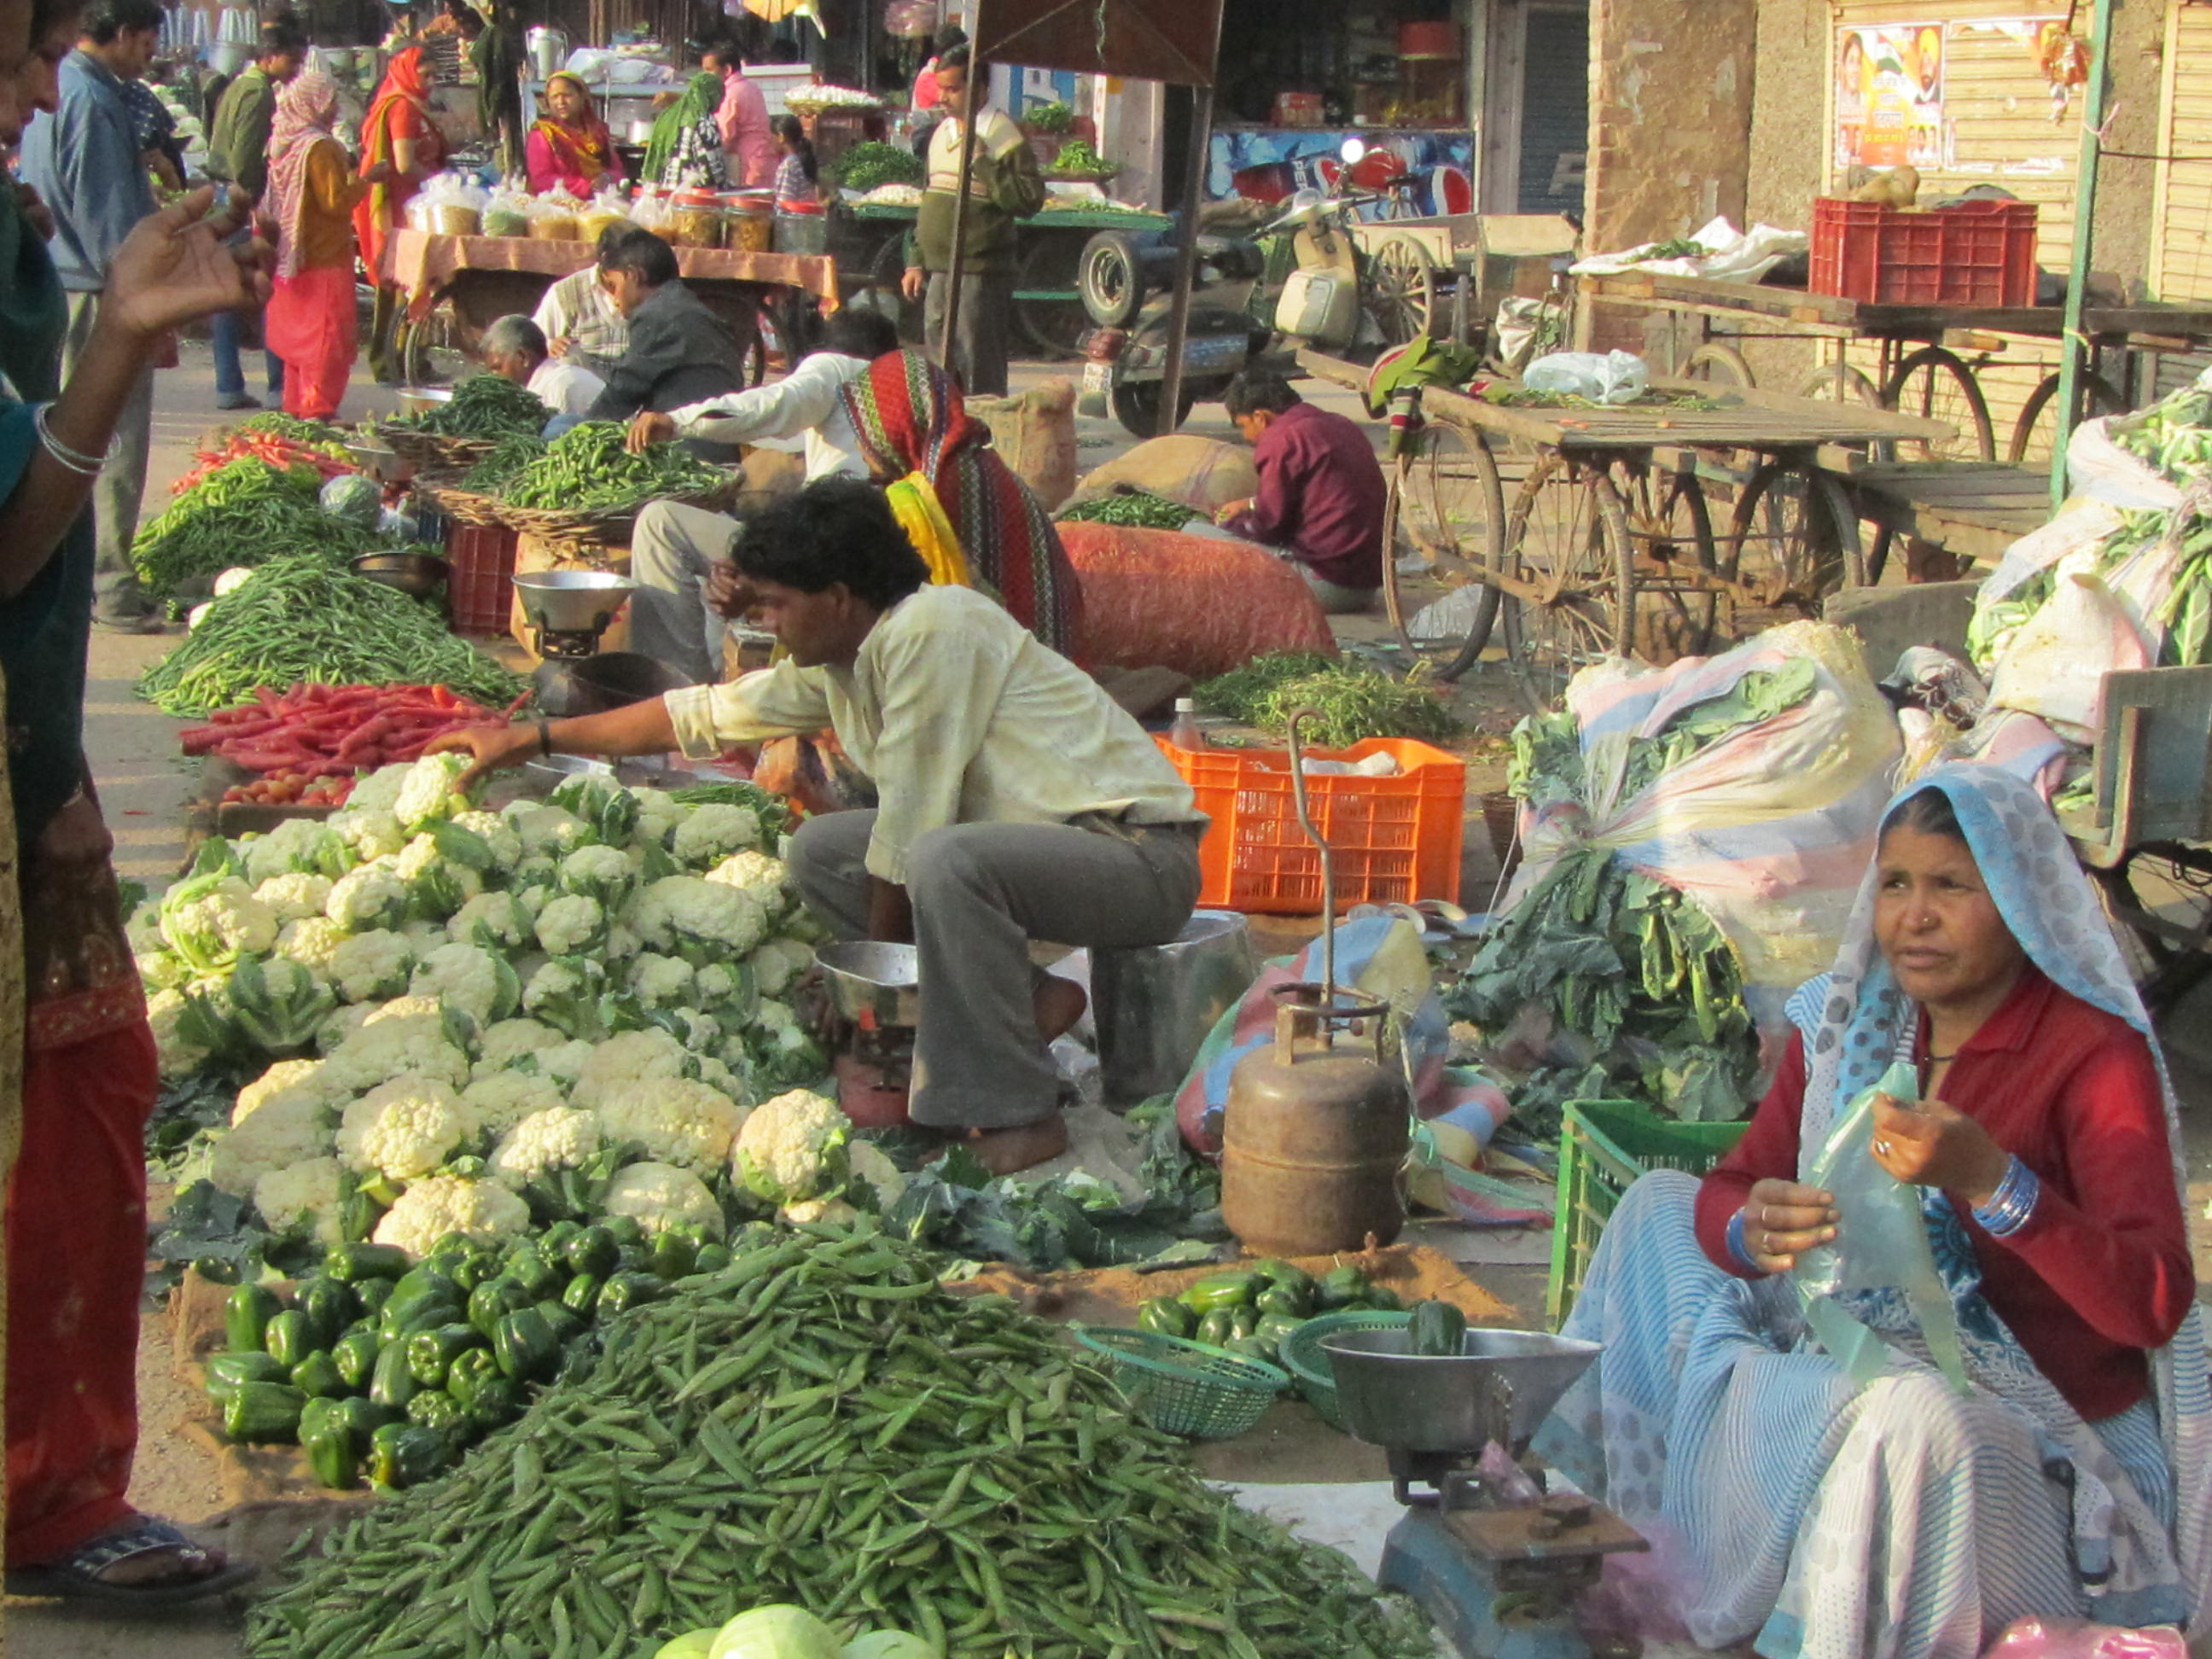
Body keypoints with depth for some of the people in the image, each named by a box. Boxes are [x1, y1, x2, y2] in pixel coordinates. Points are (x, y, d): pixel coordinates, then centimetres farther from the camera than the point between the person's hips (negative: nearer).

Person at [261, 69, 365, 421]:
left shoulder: (284, 144, 9)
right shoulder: (320, 147, -17)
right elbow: (335, 201, -21)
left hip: (292, 257, 9)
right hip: (324, 258, -9)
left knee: (298, 335, 15)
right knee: (328, 337, -4)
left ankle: (296, 406, 20)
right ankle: (318, 410, -6)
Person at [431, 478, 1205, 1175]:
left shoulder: (931, 630, -21)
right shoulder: (837, 661, 7)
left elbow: (911, 816, -18)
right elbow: (706, 714, 18)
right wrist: (533, 738, 21)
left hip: (1140, 854, -10)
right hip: (1039, 837, 10)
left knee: (945, 861, -36)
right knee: (821, 852, 8)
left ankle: (1017, 1113, -23)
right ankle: (1017, 1002, 1)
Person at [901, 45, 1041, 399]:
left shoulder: (1003, 137, -9)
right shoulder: (942, 134, 15)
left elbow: (1029, 200, -19)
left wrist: (981, 161, -19)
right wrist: (917, 262, 17)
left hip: (980, 276, -8)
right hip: (939, 273, 8)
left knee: (979, 375, -7)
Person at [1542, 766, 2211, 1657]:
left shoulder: (2095, 1055, -14)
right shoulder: (1847, 1024, 5)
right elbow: (1728, 1187, 4)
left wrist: (1989, 1181, -37)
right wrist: (1749, 1227, -21)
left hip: (2052, 1442, -7)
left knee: (1916, 1420, -41)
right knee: (1657, 1206, 10)